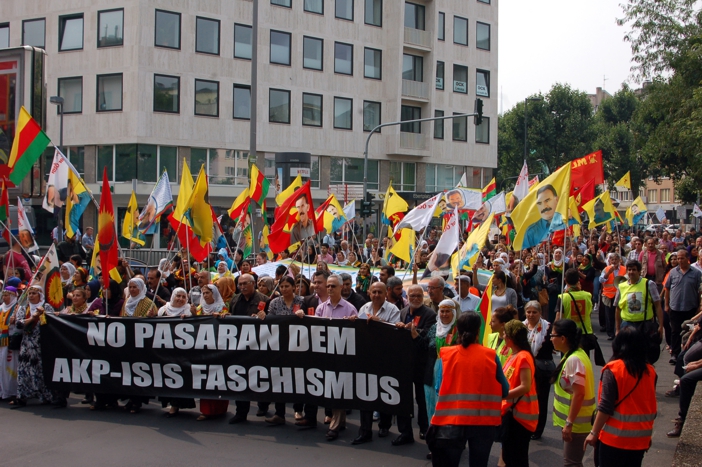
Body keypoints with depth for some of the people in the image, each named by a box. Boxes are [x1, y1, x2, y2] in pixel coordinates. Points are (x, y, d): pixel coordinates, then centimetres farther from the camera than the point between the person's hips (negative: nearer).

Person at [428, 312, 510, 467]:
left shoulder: (446, 355, -6)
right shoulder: (490, 355, -6)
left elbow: (439, 388, -4)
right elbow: (504, 390, 1)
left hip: (452, 420, 0)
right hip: (483, 421, 0)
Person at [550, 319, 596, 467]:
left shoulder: (574, 360, -22)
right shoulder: (573, 356, 8)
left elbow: (579, 393, -26)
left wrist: (569, 423, -23)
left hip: (576, 423, -10)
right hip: (573, 420, 10)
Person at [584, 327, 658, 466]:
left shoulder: (613, 369, -14)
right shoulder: (650, 372, 1)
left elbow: (605, 407, -17)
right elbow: (653, 410, 9)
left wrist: (594, 432, -8)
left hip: (614, 438, -5)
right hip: (640, 439, 5)